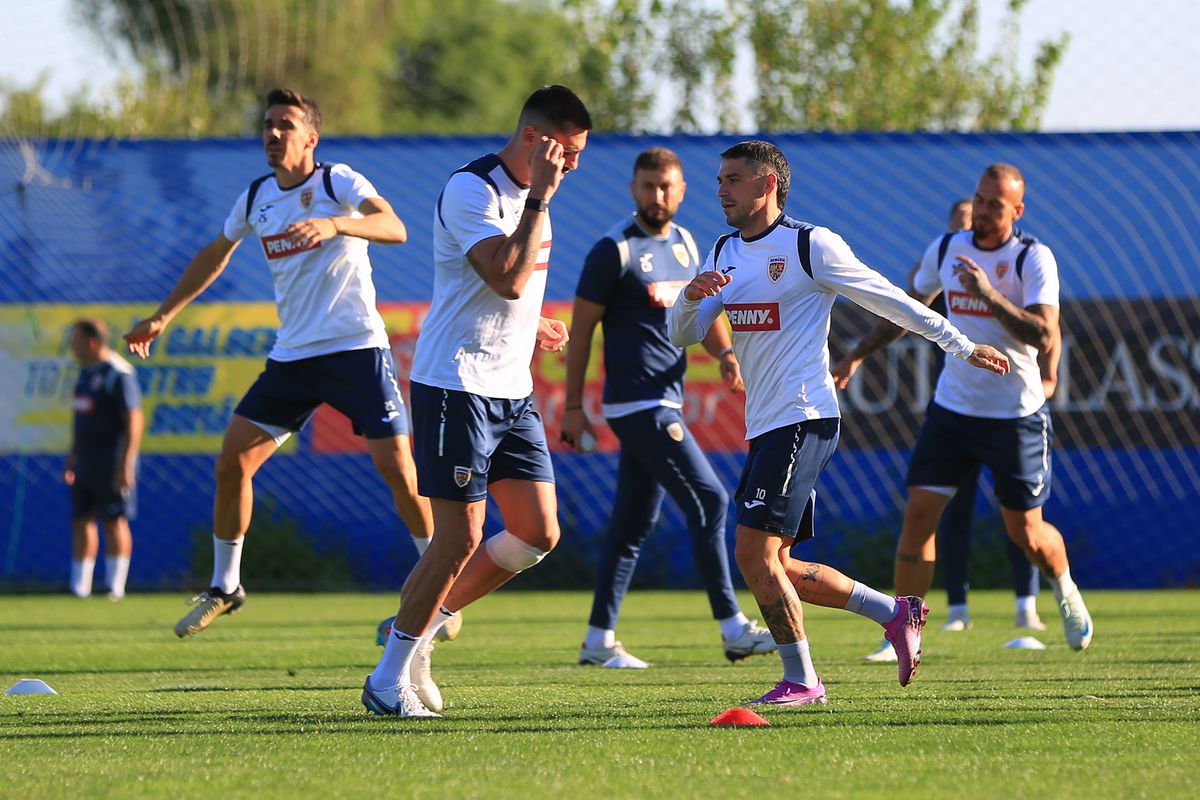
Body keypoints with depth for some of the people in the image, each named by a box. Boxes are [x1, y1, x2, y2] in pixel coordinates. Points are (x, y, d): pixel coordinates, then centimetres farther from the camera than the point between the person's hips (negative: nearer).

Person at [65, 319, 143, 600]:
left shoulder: (119, 374, -14)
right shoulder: (87, 371, 14)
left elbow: (133, 421, -17)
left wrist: (125, 464, -21)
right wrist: (72, 457, 22)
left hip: (111, 465, -9)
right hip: (86, 465, 9)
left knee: (115, 521, -4)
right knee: (81, 520, 7)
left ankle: (115, 587, 0)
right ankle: (79, 588, 10)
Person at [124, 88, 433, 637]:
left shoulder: (338, 182, -7)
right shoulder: (256, 199, 9)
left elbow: (394, 229, -25)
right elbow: (214, 256, 26)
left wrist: (334, 224, -42)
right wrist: (162, 317, 27)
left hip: (357, 349, -5)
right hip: (292, 355, 5)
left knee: (397, 468, -12)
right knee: (232, 462, -2)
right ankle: (224, 587, 13)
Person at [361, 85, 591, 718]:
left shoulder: (529, 193, 15)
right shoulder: (470, 190, -14)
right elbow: (507, 278, -27)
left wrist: (534, 326, 14)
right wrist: (540, 197, -23)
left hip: (511, 391, 9)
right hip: (455, 386, -9)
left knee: (539, 532, 3)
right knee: (460, 539, -10)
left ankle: (421, 628, 17)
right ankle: (388, 680, 1)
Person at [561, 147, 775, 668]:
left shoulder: (685, 243, 14)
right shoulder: (615, 250, -9)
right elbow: (581, 327, -7)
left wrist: (724, 353, -2)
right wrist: (573, 406, -8)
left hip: (666, 402, 8)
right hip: (637, 404, -8)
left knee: (635, 522, 11)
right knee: (709, 501, -12)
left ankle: (599, 640, 16)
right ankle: (733, 629, -10)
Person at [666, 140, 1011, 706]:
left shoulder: (810, 245, -8)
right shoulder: (725, 254, 14)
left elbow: (887, 299, -3)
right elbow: (682, 335, 11)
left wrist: (961, 346, 1)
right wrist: (692, 296, -11)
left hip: (803, 419, -9)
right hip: (764, 426, 9)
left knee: (754, 552, -13)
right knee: (773, 564, 7)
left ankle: (800, 680, -3)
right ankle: (895, 613, 17)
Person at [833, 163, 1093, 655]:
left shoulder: (1034, 259, -13)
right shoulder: (945, 249, 2)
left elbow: (1044, 338, -25)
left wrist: (989, 294, -33)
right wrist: (859, 355, 19)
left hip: (1016, 415, -4)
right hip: (952, 407, 4)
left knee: (1025, 533, 5)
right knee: (918, 514, -8)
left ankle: (1065, 592, 38)